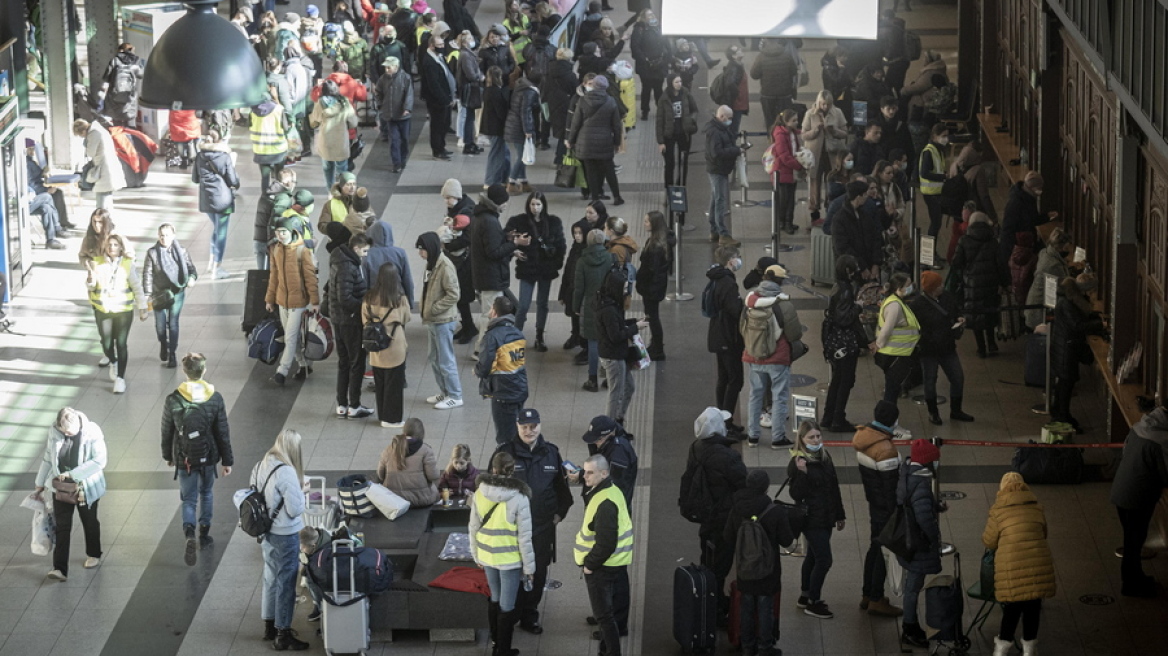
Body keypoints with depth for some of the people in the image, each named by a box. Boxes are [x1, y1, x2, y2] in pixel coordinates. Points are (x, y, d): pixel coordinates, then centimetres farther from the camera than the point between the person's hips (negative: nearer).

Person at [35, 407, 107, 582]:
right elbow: (48, 459, 2)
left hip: (86, 487, -2)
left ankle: (94, 555, 43)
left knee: (90, 522, 19)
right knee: (62, 527, -2)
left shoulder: (92, 433, -22)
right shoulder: (54, 432, -11)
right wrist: (40, 486, 8)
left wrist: (72, 474, -30)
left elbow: (99, 461, -27)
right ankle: (60, 569, -4)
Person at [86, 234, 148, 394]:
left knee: (121, 344, -3)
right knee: (107, 344, 9)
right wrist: (91, 276, -26)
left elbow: (137, 287, -2)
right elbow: (91, 286, -5)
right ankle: (113, 363, 41)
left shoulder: (127, 265, -8)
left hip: (123, 311, -2)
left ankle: (120, 378, 7)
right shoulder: (97, 263, -5)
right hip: (103, 310, 2)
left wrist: (142, 308, -1)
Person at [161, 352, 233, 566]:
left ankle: (190, 534, -17)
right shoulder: (215, 399, -12)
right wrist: (227, 460, 4)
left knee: (189, 499, 6)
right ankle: (204, 532, 34)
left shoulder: (172, 400, -14)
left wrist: (168, 456, 14)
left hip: (184, 459, -1)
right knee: (206, 493, 24)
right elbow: (223, 432, -6)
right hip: (208, 456, 1)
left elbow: (167, 432, -3)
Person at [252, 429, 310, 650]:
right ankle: (283, 635, 9)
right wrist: (301, 493, -4)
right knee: (285, 582, 2)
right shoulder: (286, 472, -25)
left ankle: (270, 626, 34)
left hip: (267, 531, 8)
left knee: (271, 578, 21)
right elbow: (295, 509, -22)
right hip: (285, 534, -8)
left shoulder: (261, 465, 0)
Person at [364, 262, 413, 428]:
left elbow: (365, 320, 2)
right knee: (394, 383, 6)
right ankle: (391, 418, 9)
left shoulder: (369, 298, -6)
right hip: (394, 347, -4)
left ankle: (382, 414, 26)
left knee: (380, 383, 16)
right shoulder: (400, 299, -15)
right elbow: (405, 320, 1)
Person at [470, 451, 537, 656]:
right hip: (510, 559, -4)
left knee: (495, 599, 22)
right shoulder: (519, 498, -17)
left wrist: (477, 555, 18)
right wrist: (528, 566, -4)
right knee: (507, 606, 6)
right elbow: (524, 537, -13)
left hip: (488, 555, 4)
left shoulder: (480, 493, -6)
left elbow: (473, 528, 3)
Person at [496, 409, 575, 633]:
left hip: (543, 525, 3)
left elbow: (561, 486, 14)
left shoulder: (551, 453, 3)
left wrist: (560, 512, 9)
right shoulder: (505, 453, -7)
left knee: (538, 573, 10)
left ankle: (529, 617, 23)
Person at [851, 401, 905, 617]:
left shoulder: (863, 436, -3)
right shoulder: (885, 449, -30)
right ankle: (876, 600, 15)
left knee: (875, 547, 21)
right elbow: (891, 486, -23)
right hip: (886, 508, -9)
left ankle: (867, 595, 32)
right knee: (884, 551, 5)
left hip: (873, 502, 9)